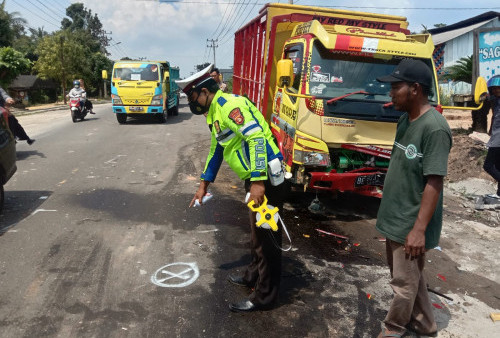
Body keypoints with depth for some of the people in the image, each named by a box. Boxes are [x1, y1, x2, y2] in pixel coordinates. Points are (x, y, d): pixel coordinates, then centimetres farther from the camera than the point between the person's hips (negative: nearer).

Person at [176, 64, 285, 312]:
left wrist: (258, 181, -31)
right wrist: (203, 185, 29)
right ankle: (254, 276, 42)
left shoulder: (229, 105, -15)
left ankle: (264, 297, 14)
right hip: (255, 178, 10)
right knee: (256, 233, 23)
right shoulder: (215, 113, 18)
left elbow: (257, 137, -27)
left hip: (265, 178, -10)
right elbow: (216, 150, 26)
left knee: (267, 237, 0)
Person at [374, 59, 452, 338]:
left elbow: (434, 182, -23)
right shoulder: (406, 120, 6)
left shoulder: (434, 128, -22)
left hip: (411, 223, -9)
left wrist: (419, 229, -22)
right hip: (395, 217, 9)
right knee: (412, 276, 22)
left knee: (404, 282, 10)